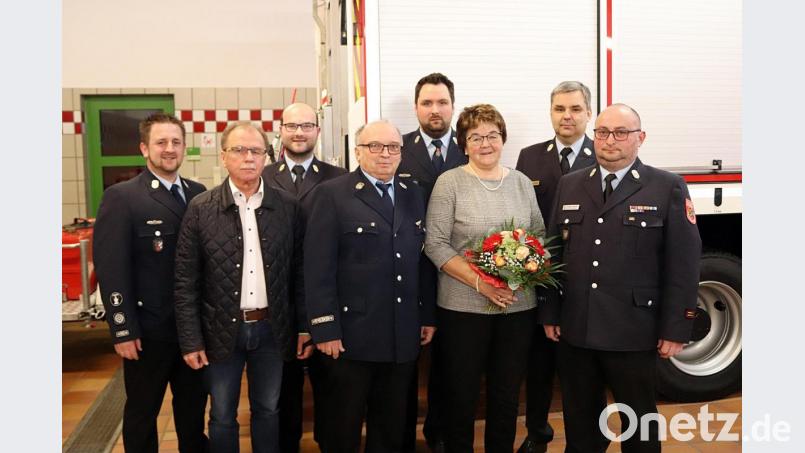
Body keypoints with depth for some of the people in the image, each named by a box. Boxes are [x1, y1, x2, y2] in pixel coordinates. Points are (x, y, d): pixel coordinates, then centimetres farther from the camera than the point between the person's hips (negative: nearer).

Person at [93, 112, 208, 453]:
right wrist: (123, 330, -15)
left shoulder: (198, 194, 6)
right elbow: (111, 269, -12)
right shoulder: (121, 197, -9)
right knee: (142, 411, 14)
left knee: (194, 406, 19)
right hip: (149, 329, -4)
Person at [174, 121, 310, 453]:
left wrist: (304, 327, 2)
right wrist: (191, 341, -6)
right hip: (222, 330, -1)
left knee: (267, 411, 16)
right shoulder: (201, 209, -5)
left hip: (272, 329, 1)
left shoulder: (288, 207, -1)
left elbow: (298, 272, 3)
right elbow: (186, 281, -4)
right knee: (222, 417, 14)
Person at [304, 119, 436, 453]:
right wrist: (325, 328, -15)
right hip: (352, 334, -5)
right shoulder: (332, 194, -7)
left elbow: (422, 259, 12)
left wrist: (428, 315, 10)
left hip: (403, 335, 5)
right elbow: (318, 268, -12)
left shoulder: (413, 195, 11)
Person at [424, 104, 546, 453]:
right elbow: (435, 244, -10)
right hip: (463, 306, -3)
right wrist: (479, 282, -18)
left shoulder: (521, 182, 7)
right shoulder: (449, 182, -5)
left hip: (518, 304, 4)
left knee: (507, 392, 15)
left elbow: (539, 235, 12)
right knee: (461, 393, 10)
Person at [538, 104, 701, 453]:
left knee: (639, 421, 14)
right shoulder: (569, 185, 8)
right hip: (574, 329, 3)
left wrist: (675, 329, -9)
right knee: (579, 420, 16)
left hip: (633, 331, -3)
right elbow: (553, 253, 8)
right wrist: (550, 314, 5)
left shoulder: (668, 187, -3)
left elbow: (683, 263, -6)